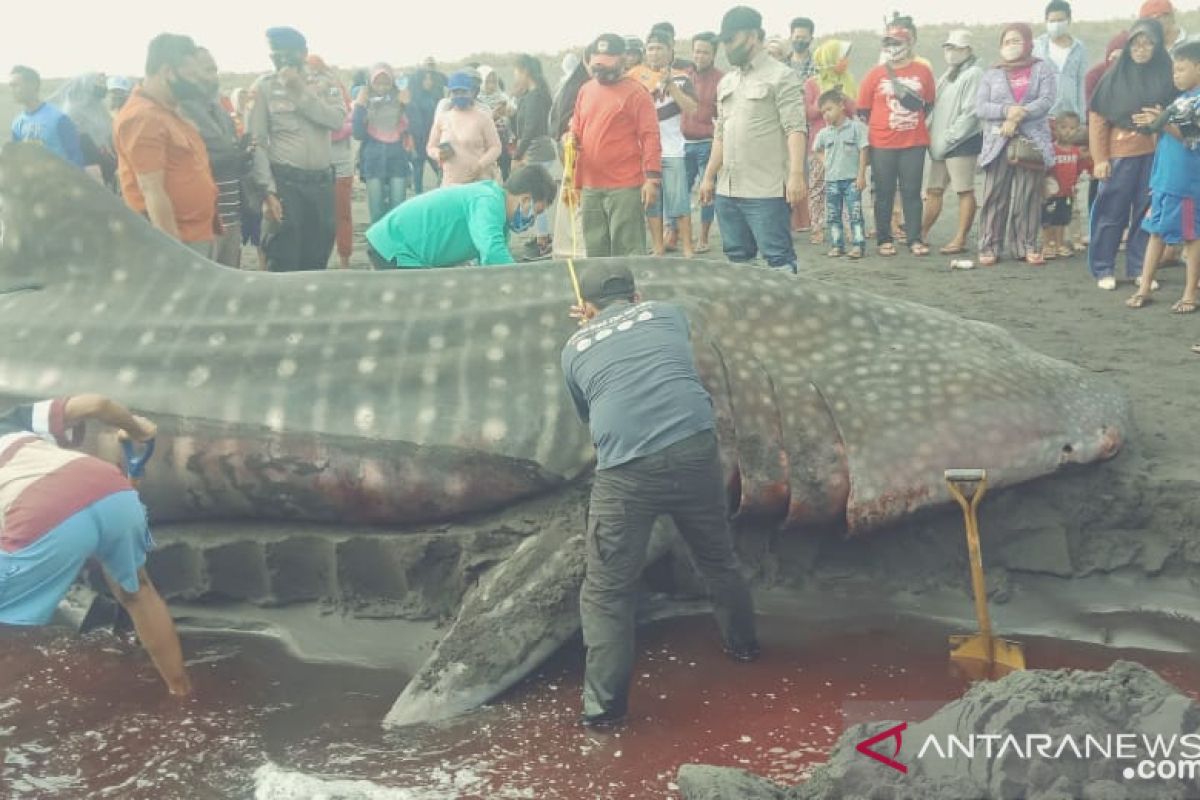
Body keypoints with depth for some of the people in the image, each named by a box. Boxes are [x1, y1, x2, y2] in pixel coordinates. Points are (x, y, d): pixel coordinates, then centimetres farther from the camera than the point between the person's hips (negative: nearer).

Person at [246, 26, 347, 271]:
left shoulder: (325, 86, 9)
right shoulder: (264, 86, 0)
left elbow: (337, 120, -10)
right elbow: (257, 142, -4)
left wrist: (301, 91, -14)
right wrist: (268, 190, -12)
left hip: (321, 182, 3)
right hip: (284, 182, -3)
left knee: (317, 262, 11)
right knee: (283, 263, -4)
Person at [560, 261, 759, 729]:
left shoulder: (575, 347, 16)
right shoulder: (667, 313, 18)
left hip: (626, 468, -2)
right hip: (694, 448, 3)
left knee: (606, 589, 10)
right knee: (718, 558, 26)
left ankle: (603, 703, 10)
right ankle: (742, 643, 46)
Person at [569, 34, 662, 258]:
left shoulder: (635, 92, -4)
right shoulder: (585, 90, 14)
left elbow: (650, 137, -9)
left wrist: (652, 177, -16)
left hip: (625, 188, -6)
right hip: (590, 188, 6)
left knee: (628, 252, -4)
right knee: (596, 252, 11)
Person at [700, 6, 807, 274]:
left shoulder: (781, 76, -4)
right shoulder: (726, 82, 18)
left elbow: (796, 129, -11)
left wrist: (796, 174, -21)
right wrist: (709, 176, 17)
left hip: (767, 191, -7)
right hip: (727, 190, 7)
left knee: (778, 257, -5)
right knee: (737, 256, 12)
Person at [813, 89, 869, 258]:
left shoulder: (856, 126, -5)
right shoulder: (823, 133, 6)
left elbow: (863, 151, -6)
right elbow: (817, 149, 25)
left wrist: (861, 175, -11)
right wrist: (824, 162, 8)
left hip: (852, 179, -4)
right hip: (831, 180, 4)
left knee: (855, 214, -4)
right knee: (832, 216, 6)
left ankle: (858, 246, -4)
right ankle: (836, 246, 12)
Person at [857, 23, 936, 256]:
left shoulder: (923, 72, 4)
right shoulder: (875, 74, 2)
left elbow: (930, 104, 12)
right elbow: (863, 110, 5)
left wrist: (916, 123, 2)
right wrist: (876, 129, 2)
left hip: (914, 143, 1)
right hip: (882, 145, 0)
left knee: (912, 192, 3)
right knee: (884, 193, 4)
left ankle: (914, 239, 7)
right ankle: (884, 239, 11)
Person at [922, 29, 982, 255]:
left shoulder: (973, 74, -7)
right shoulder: (947, 76, 20)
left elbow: (970, 113, -15)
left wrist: (947, 139, -15)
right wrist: (932, 136, 5)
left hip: (962, 143, -8)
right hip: (940, 145, 8)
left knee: (965, 191, -3)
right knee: (933, 191, 11)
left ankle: (960, 240, -2)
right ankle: (921, 234, 17)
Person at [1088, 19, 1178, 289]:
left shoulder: (1166, 76, 3)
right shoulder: (1115, 75, -1)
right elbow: (1097, 118, -2)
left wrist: (1160, 120, -11)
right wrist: (1099, 158, -8)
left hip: (1154, 155, 2)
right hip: (1119, 154, -2)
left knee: (1147, 213, 6)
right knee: (1111, 213, 2)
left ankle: (1139, 268, 16)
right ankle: (1104, 270, 10)